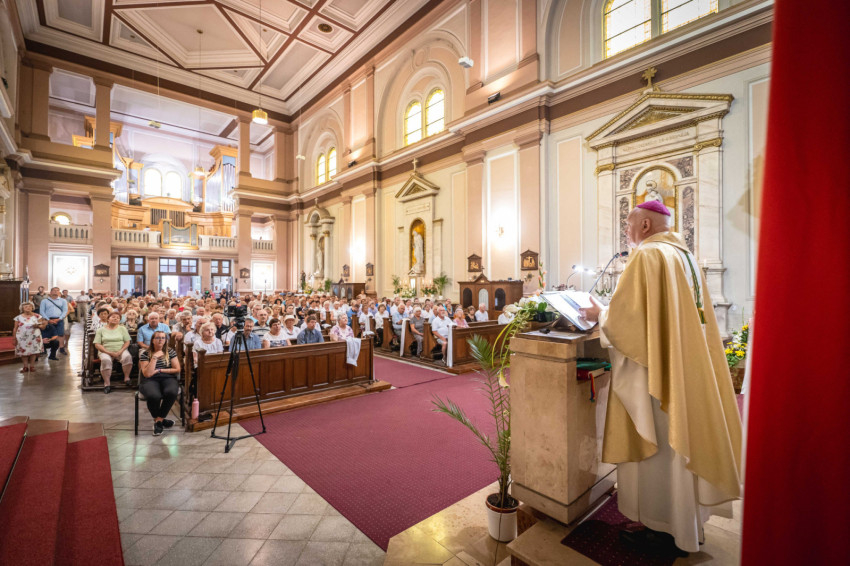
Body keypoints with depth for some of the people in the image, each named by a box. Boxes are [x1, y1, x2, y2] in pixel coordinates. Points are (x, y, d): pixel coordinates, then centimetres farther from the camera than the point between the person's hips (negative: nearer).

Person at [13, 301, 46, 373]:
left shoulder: (37, 316, 2)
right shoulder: (18, 317, 4)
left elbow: (43, 326, 2)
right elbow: (15, 329, 6)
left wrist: (38, 326, -20)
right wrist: (14, 338, 2)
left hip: (34, 337, -1)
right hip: (22, 338, 1)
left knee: (33, 350, 0)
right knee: (23, 351, 3)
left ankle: (32, 365, 9)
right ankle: (25, 366, 11)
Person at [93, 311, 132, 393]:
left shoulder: (122, 329, 13)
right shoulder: (101, 330, 10)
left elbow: (127, 342, 7)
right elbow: (97, 344, 1)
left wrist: (120, 351, -11)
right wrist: (109, 352, -13)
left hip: (120, 350, 1)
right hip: (105, 351, -1)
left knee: (127, 357, -32)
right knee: (105, 360, -34)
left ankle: (126, 377, -18)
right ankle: (107, 383, -27)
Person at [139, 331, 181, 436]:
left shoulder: (170, 352, 11)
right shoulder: (145, 354, 6)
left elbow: (177, 369, 6)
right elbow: (147, 374, -7)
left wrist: (159, 370, -1)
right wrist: (155, 357, -9)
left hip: (168, 378, 1)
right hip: (150, 380, -1)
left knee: (171, 392, -35)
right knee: (154, 396, -36)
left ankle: (158, 420, -11)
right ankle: (160, 420, -5)